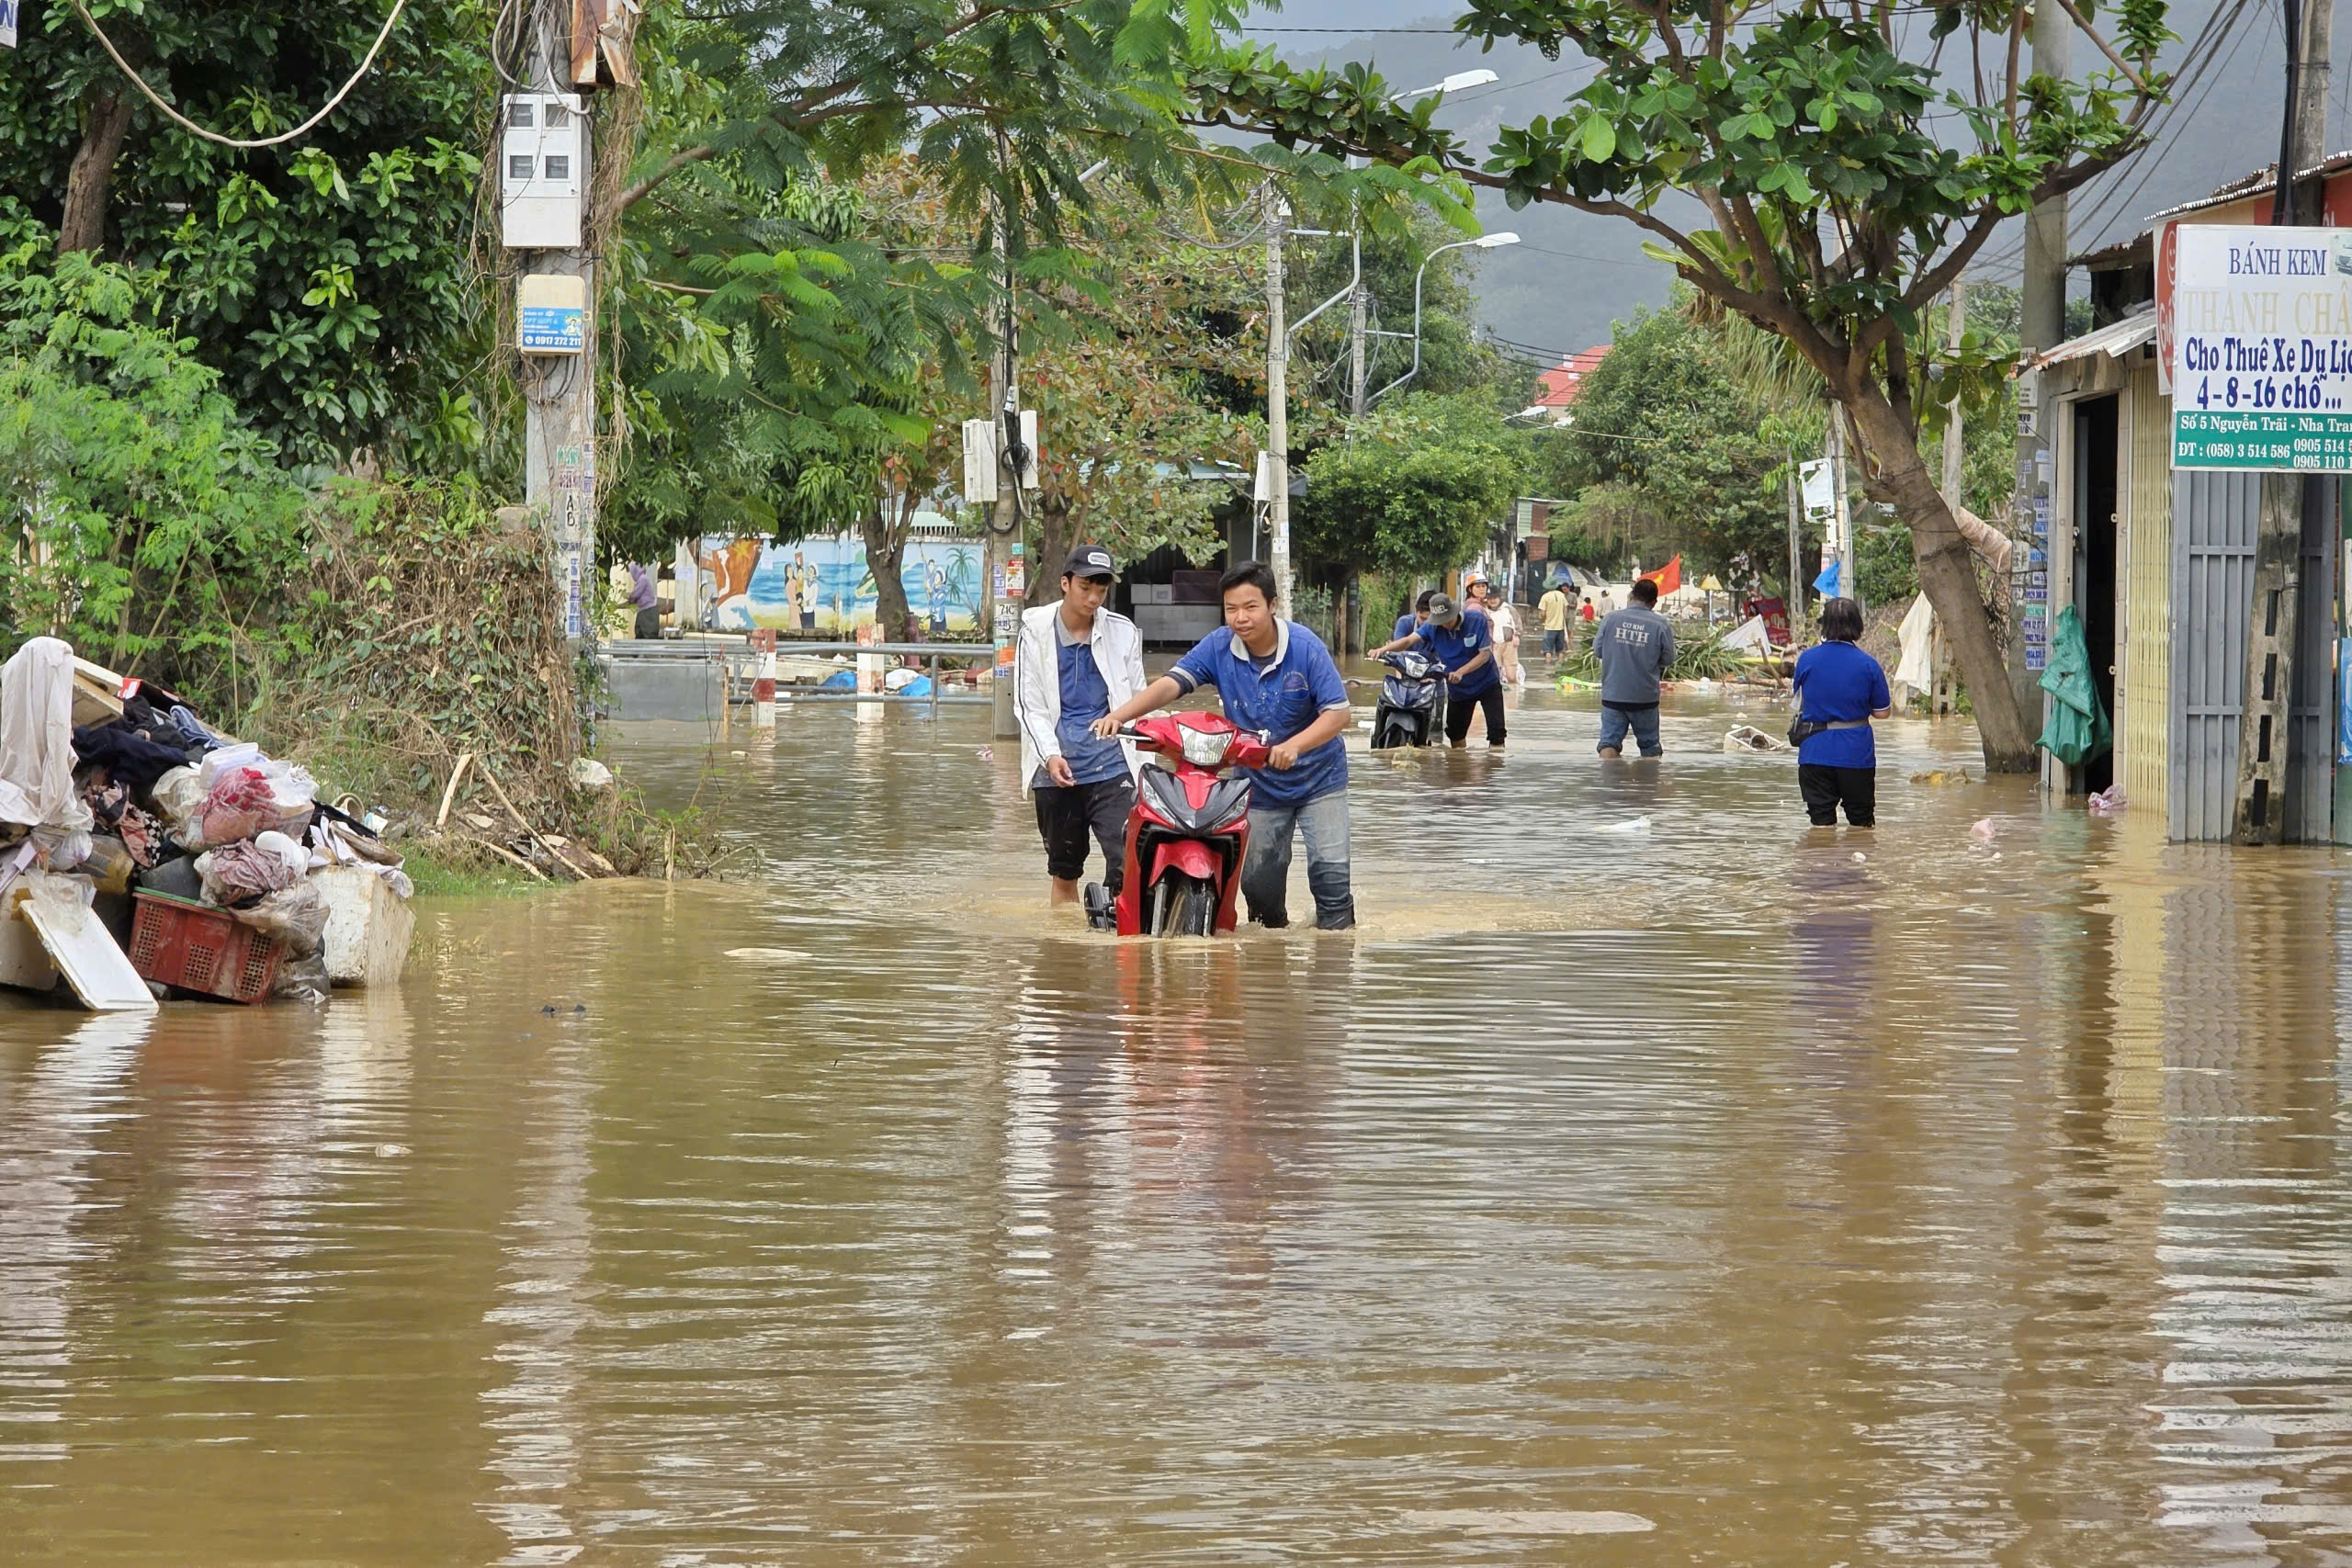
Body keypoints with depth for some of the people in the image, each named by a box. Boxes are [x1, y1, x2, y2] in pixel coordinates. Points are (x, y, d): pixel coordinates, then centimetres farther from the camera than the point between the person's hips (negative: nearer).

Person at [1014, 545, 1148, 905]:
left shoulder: (1122, 632, 6)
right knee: (1063, 871, 12)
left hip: (1112, 768, -1)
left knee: (1127, 863, -17)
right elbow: (1028, 703, 1)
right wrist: (1050, 755, -14)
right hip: (1057, 770, 1)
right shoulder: (1036, 631, 4)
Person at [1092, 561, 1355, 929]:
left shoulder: (1305, 647, -18)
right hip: (1259, 784, 3)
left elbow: (1340, 712, -21)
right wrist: (1119, 715, -35)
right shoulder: (1218, 647, -9)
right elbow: (1172, 683, -18)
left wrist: (1294, 745, -38)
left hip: (1318, 777, -3)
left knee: (1329, 868, -12)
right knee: (1257, 878, 9)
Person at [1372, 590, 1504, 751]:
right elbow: (1409, 639, -21)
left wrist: (1460, 672, -31)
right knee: (1455, 734, 14)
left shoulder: (1477, 620, -19)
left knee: (1496, 731, -10)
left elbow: (1485, 654, -20)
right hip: (1457, 688, 4)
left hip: (1487, 683, -4)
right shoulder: (1433, 627, -10)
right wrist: (1383, 649, -38)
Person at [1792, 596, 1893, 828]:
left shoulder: (1807, 659, -4)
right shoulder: (1868, 665, -7)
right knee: (1862, 821, 13)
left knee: (1821, 820, 3)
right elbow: (1882, 712, -1)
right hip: (1856, 754, 0)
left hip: (1815, 753, 0)